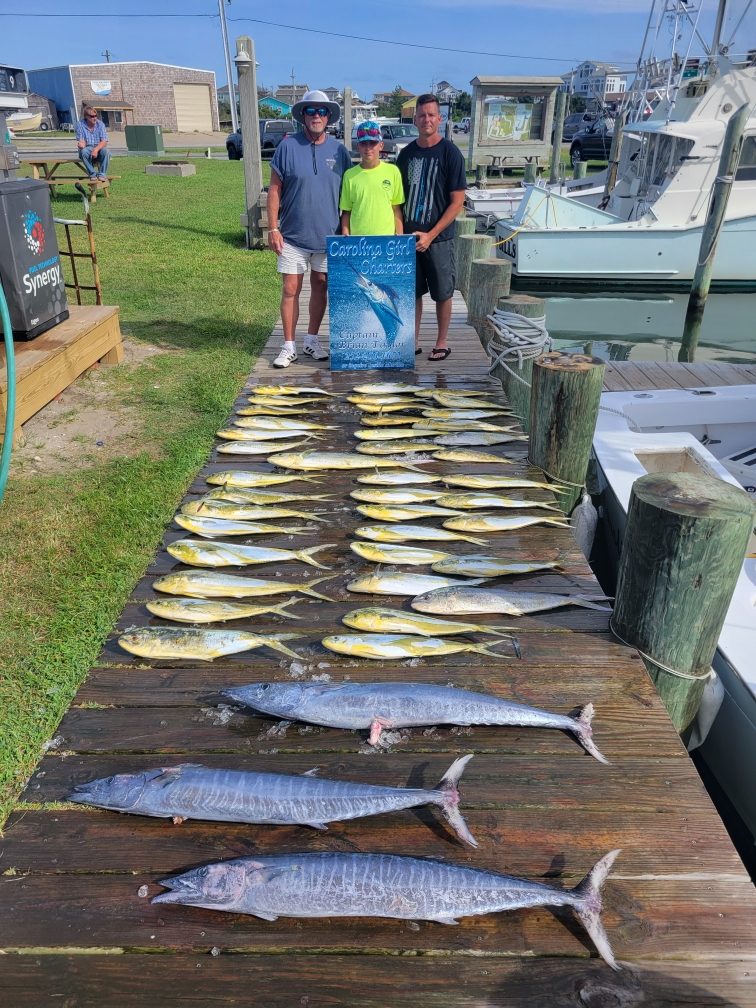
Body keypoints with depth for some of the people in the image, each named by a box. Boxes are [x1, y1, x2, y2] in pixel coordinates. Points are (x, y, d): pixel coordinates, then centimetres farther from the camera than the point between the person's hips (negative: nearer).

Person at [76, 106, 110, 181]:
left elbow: (104, 142, -11)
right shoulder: (80, 124, -5)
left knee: (105, 151, -32)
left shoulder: (100, 124, -3)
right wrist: (81, 144, -34)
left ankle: (102, 174, -21)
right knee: (84, 151, -35)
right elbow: (81, 141, -7)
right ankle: (92, 174, -23)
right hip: (87, 149, -1)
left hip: (98, 149, 1)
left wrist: (96, 149, -31)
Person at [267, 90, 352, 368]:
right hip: (293, 234, -2)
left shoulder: (339, 150, 2)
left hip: (328, 234, 3)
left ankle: (312, 340, 25)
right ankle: (289, 347, 8)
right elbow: (274, 189, -4)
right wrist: (273, 228, -9)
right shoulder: (287, 146, -4)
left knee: (320, 286, 11)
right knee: (291, 289, -1)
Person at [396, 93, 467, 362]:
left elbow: (457, 201, -9)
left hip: (438, 237, -4)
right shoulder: (407, 153, 6)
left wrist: (431, 234, -14)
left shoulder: (450, 153, -7)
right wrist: (400, 231, 2)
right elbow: (399, 197, 13)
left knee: (442, 293, 5)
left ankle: (442, 343, 17)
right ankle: (414, 341, 20)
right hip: (409, 236, 4)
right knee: (413, 292, 9)